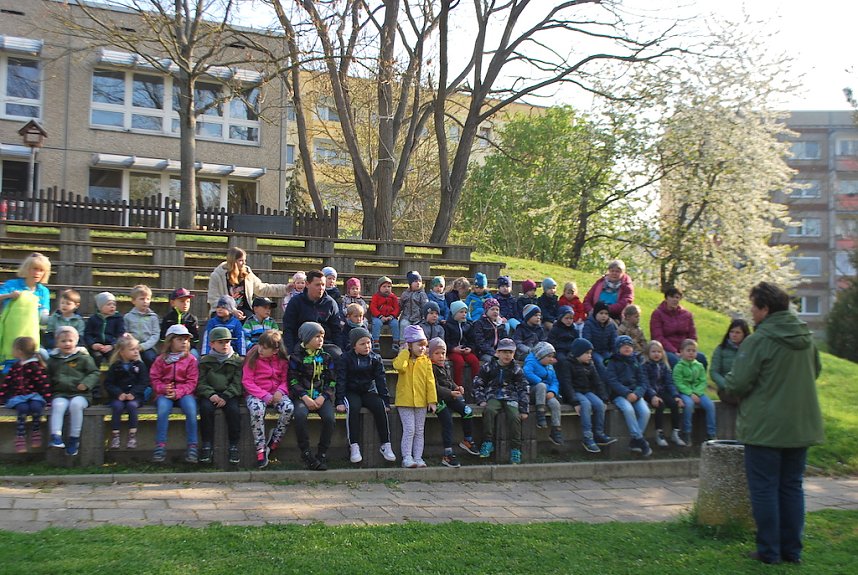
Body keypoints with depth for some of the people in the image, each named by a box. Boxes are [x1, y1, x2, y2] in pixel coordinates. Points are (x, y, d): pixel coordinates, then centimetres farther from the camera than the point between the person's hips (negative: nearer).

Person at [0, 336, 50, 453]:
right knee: (22, 408, -31)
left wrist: (47, 398, -12)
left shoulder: (36, 367, -2)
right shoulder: (15, 367, 16)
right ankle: (20, 438, -27)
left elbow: (44, 384, -5)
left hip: (33, 395, -3)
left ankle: (36, 432, -12)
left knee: (36, 406, -35)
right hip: (17, 396, 3)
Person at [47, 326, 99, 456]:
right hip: (60, 394, 2)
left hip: (80, 393, -2)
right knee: (58, 405, -31)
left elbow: (94, 373, 6)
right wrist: (48, 391, 9)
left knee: (76, 404, -34)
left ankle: (74, 438, -26)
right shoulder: (53, 359, 16)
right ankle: (55, 436, -37)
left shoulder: (83, 358, 7)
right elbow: (48, 377, 24)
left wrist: (86, 383, -12)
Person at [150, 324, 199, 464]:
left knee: (191, 410, -31)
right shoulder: (161, 359, 9)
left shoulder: (190, 359, 6)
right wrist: (163, 389, -15)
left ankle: (192, 446, -23)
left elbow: (192, 382, 0)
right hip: (165, 394, 0)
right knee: (163, 410, -33)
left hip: (183, 393, 0)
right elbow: (154, 379, 7)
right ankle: (160, 446, -26)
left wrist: (178, 392, -16)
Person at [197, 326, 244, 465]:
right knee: (205, 408, -30)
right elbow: (200, 383, 2)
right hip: (210, 395, 1)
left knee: (233, 410, -30)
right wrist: (211, 394, -17)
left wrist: (225, 396, -15)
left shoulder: (237, 361, 9)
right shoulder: (205, 361, 11)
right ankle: (207, 445, -22)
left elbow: (237, 383, 0)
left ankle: (233, 446, -19)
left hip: (230, 395, 0)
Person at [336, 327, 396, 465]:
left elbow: (381, 380, 4)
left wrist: (386, 401, -5)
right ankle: (354, 447, -33)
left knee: (380, 406, -28)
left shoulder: (375, 359, 5)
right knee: (352, 407, -35)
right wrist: (340, 401, -17)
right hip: (351, 392, -2)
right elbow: (341, 380, -6)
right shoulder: (345, 358, -3)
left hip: (369, 391, 2)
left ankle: (385, 445, -21)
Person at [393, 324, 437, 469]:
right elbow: (399, 366, -27)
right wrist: (405, 351, -15)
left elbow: (430, 381, 2)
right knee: (409, 430, -7)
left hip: (421, 401, 3)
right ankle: (407, 458, 1)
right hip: (405, 401, -3)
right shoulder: (403, 358, -1)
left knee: (419, 431, 9)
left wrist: (432, 400, -3)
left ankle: (418, 458, 15)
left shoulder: (426, 361, 5)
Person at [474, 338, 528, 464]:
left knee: (515, 417, -27)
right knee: (489, 411, -33)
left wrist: (524, 409, 1)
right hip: (493, 397, 0)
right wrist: (481, 400, -4)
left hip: (510, 398, 1)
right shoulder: (488, 367, 5)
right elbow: (477, 384, 10)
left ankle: (515, 449, -17)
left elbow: (523, 389, 8)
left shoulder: (516, 370, 7)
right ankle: (488, 443, -24)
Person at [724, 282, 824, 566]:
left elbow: (738, 384, -19)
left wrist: (727, 382, 2)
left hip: (765, 428, -6)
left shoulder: (757, 341, -18)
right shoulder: (806, 338, 4)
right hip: (801, 426, 7)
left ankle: (769, 550, 9)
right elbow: (815, 372, 20)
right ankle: (792, 550, 20)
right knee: (792, 487, 14)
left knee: (764, 489, 4)